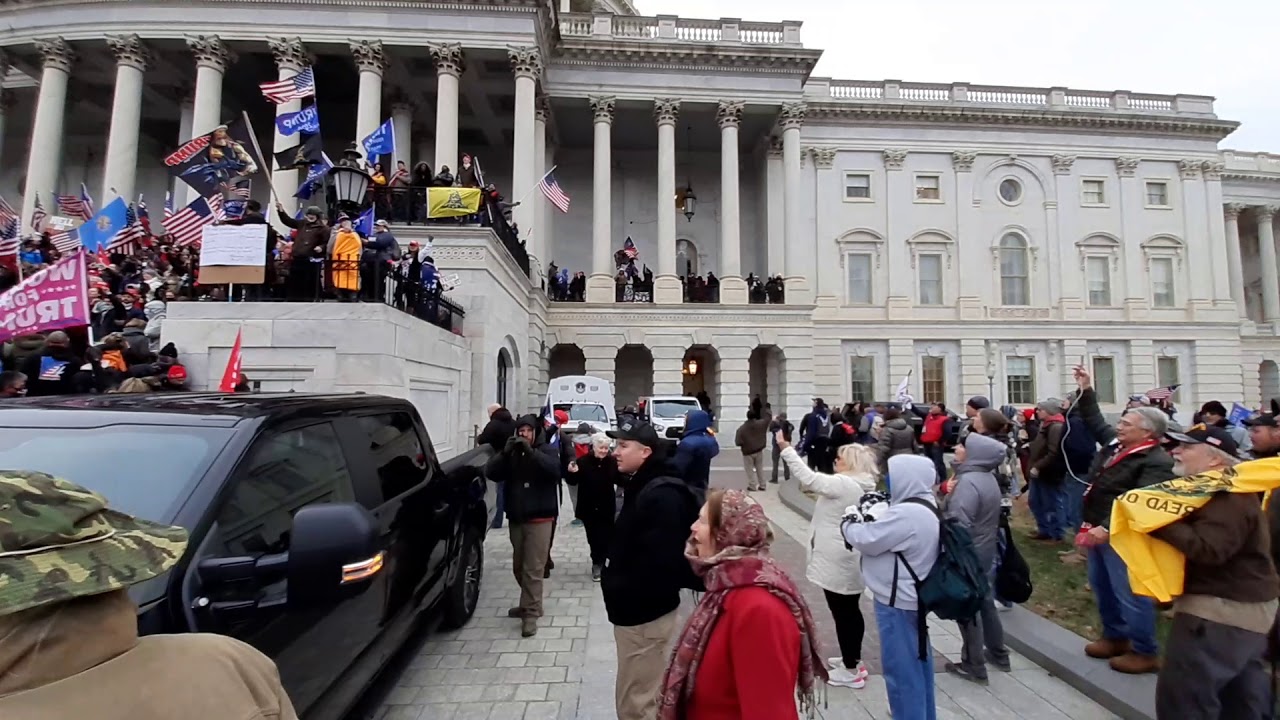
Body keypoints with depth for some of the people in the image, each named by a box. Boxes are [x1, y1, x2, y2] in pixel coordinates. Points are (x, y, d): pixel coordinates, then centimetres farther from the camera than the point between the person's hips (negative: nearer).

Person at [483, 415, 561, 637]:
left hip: (539, 518, -5)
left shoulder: (546, 450, -3)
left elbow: (555, 469, -23)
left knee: (533, 569, -5)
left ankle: (530, 614, 3)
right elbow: (491, 473, -5)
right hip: (515, 518, 5)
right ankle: (530, 604, 34)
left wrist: (531, 451, -30)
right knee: (519, 567, 16)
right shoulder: (511, 452, 6)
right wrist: (505, 453, -21)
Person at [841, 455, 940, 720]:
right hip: (912, 598, 10)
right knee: (917, 662, 23)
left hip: (898, 602, -10)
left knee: (901, 668, 4)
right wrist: (870, 517, -3)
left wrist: (849, 521, -4)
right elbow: (885, 536, 12)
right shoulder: (925, 508, 6)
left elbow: (866, 540, -21)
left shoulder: (906, 515, -28)